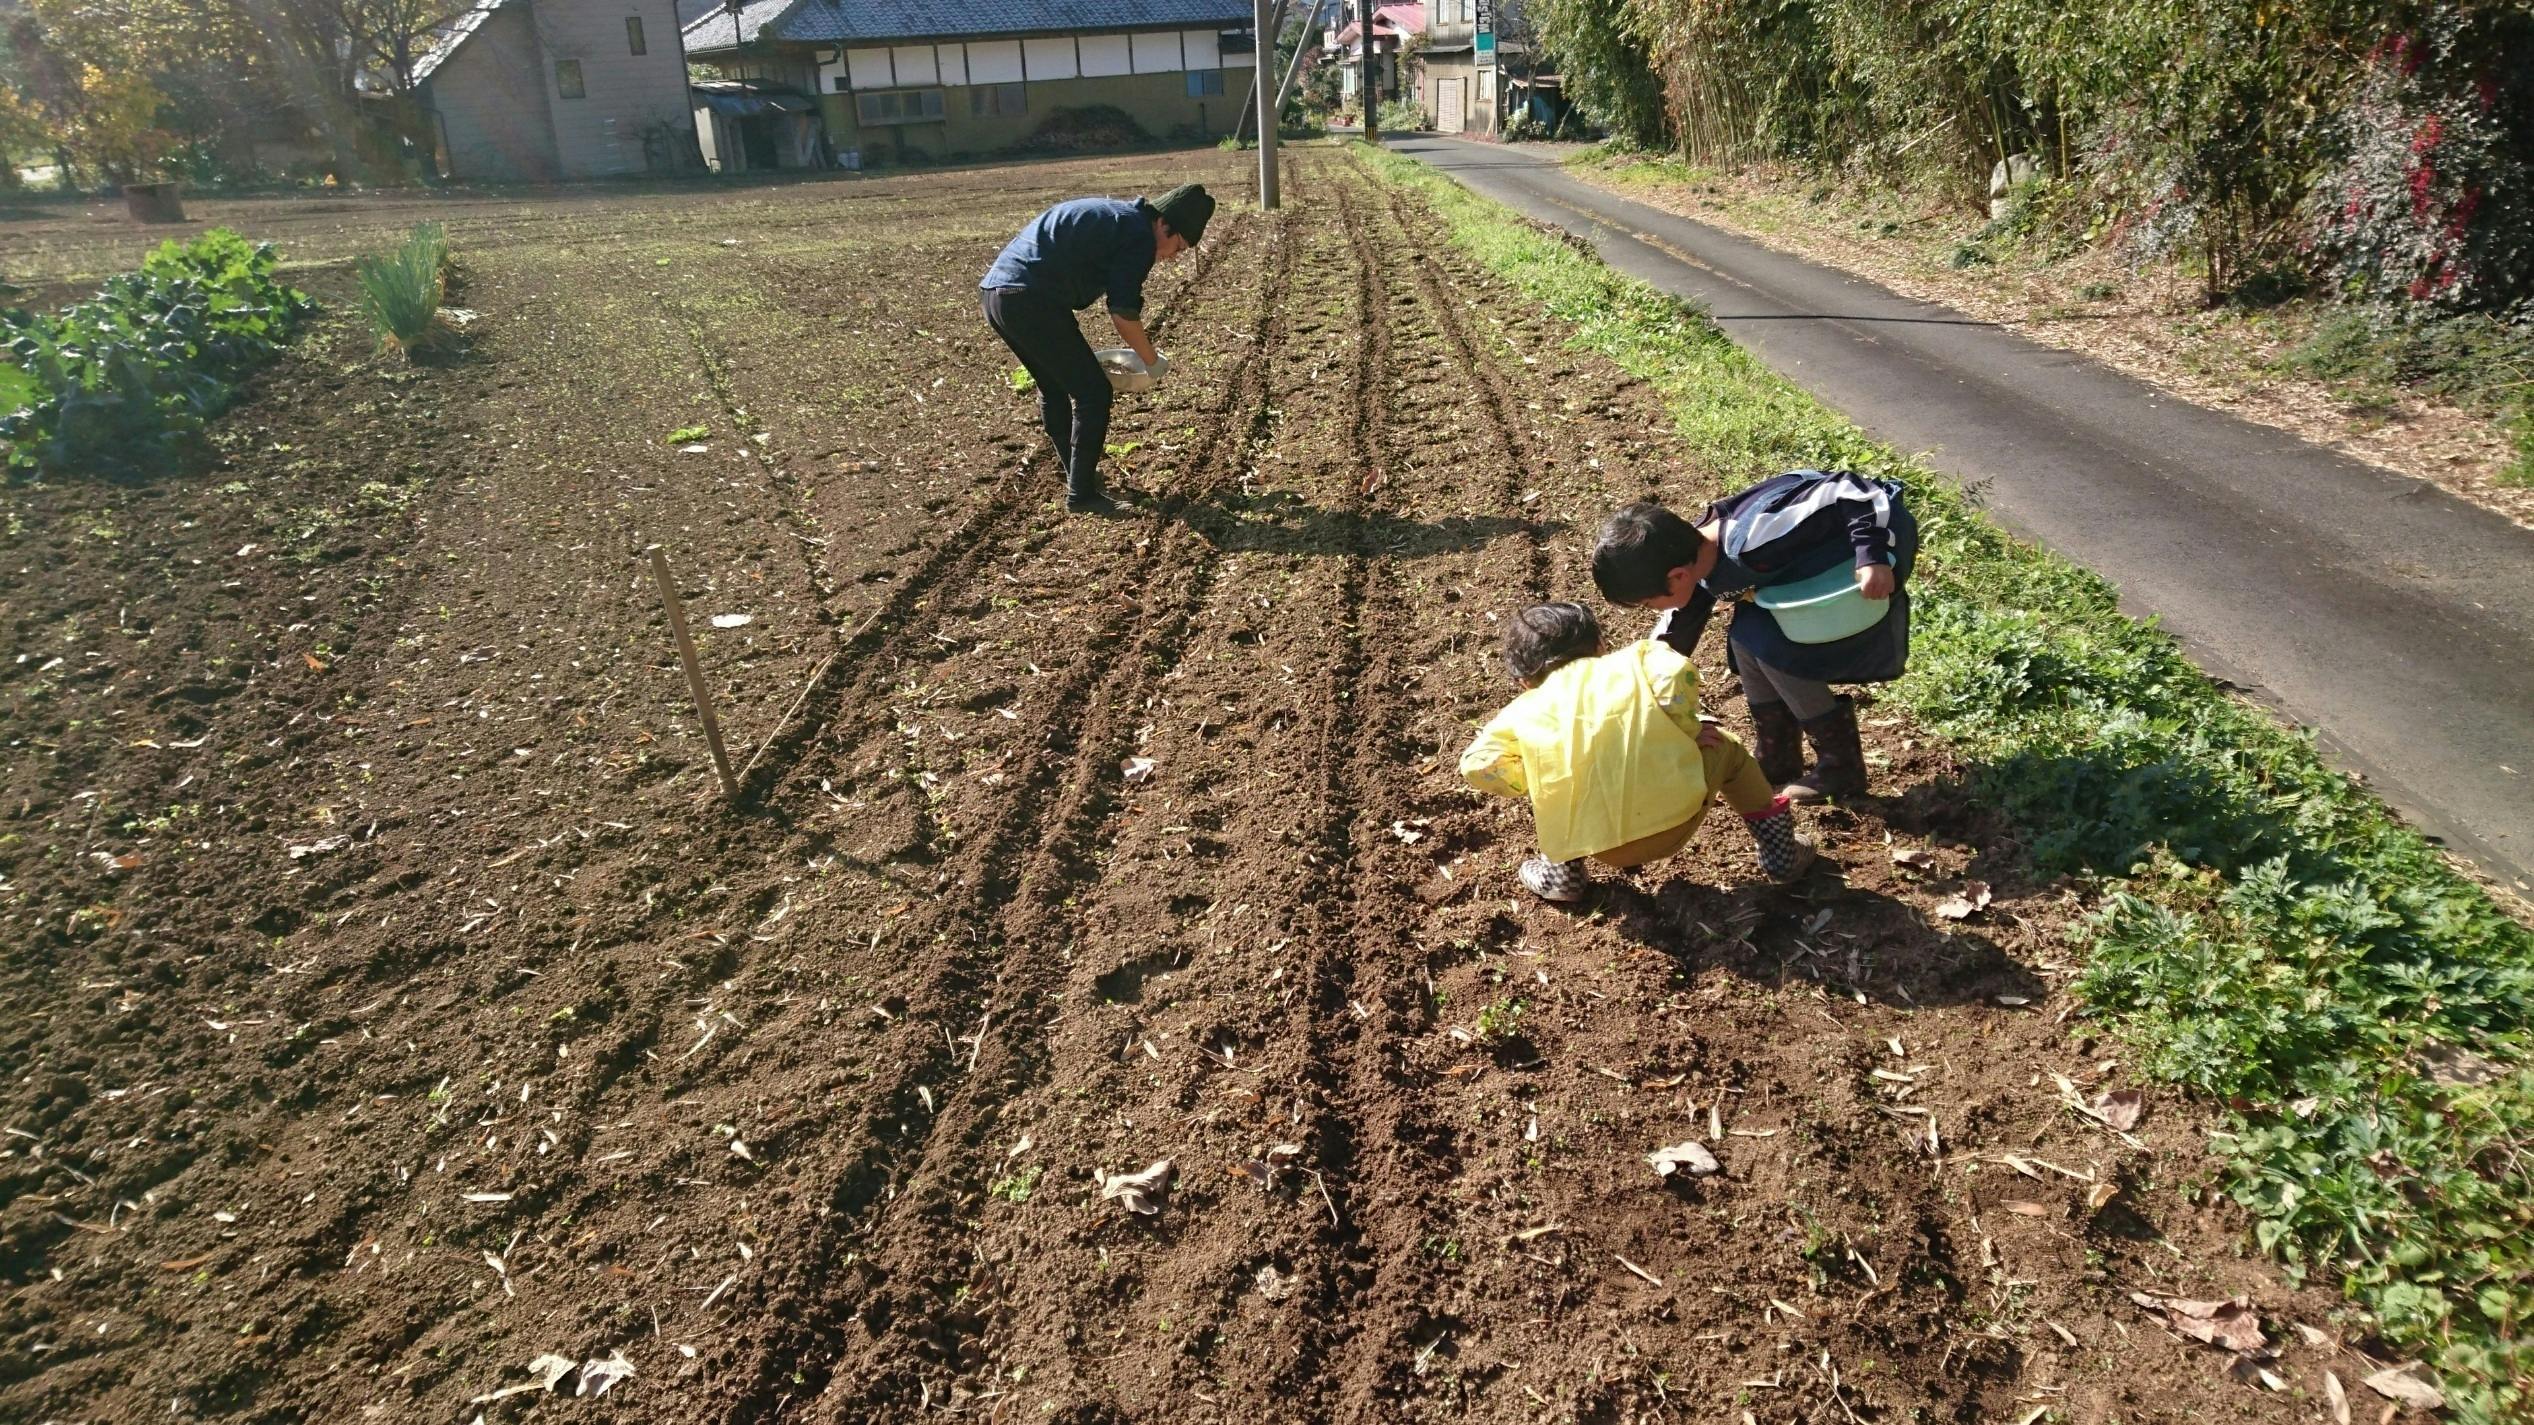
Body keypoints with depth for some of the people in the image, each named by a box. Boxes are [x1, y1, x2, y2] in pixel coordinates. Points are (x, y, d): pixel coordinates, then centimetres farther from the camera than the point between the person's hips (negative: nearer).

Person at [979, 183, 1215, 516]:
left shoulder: (1108, 214, 25)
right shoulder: (1139, 236, -4)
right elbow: (1123, 314, -7)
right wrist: (1152, 360, 9)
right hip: (1031, 301, -10)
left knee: (1054, 388, 24)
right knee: (1092, 392, 0)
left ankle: (1078, 473, 37)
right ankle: (1081, 494, 4)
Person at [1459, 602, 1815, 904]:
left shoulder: (1522, 711, 14)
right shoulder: (1630, 660, 14)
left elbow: (1477, 767, 1)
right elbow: (1676, 671, -7)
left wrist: (1534, 781, 17)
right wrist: (1689, 731, 8)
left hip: (1604, 847, 0)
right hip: (1677, 814, 0)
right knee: (1721, 746, 30)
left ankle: (1563, 874, 30)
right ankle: (1779, 845, 33)